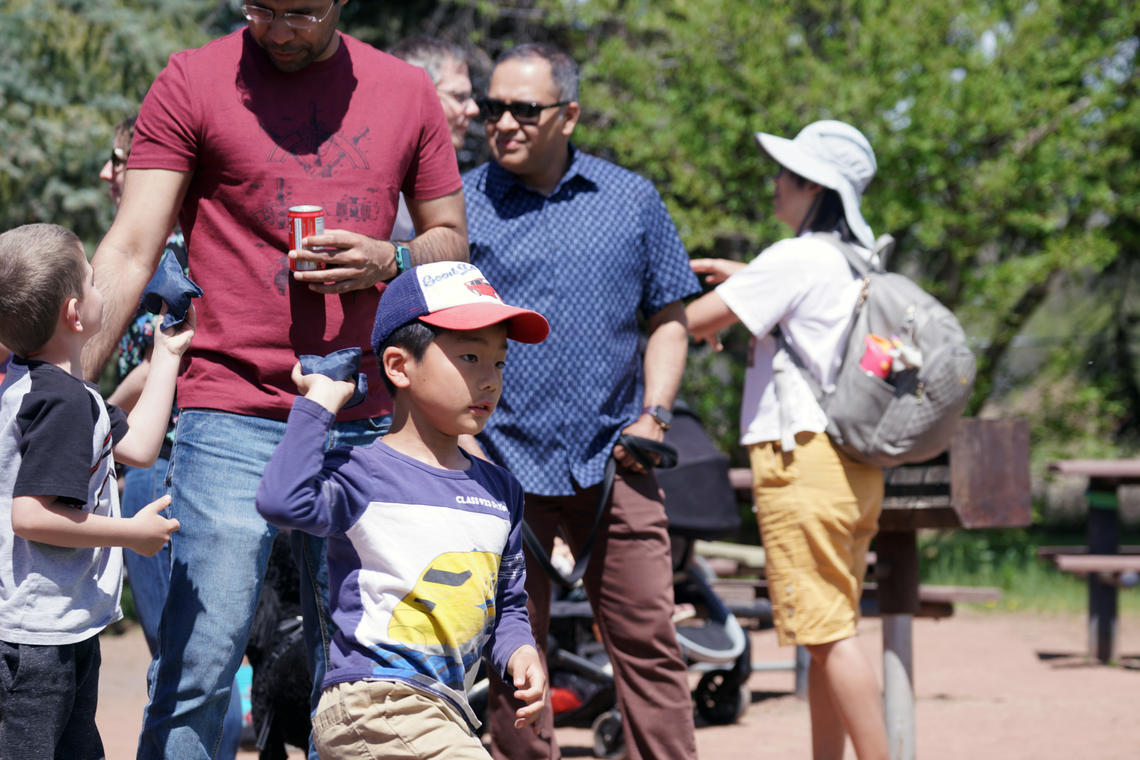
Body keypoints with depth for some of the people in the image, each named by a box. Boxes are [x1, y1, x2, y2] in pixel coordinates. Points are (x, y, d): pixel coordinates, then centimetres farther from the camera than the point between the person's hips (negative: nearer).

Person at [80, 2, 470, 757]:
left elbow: (451, 240, 17)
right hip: (232, 414, -3)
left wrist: (388, 261, -6)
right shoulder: (194, 81, 0)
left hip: (361, 424, 4)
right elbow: (131, 251, -4)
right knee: (199, 669, -8)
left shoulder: (406, 91, 10)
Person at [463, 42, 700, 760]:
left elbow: (669, 319, 14)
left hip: (611, 459, 1)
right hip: (501, 460, -1)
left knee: (647, 640, -1)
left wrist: (653, 416, 0)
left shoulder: (632, 200, 9)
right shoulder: (463, 203, 5)